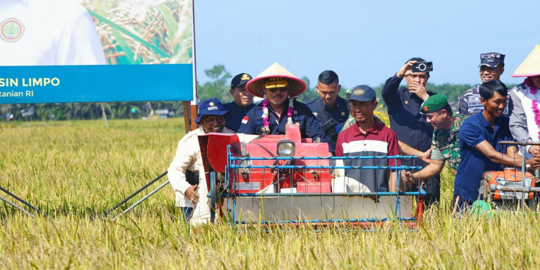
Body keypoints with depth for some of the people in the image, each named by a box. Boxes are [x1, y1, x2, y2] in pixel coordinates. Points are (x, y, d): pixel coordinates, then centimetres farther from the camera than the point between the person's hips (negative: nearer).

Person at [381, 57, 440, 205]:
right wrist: (399, 75, -32)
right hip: (401, 162, -1)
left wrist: (425, 97, -5)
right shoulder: (397, 97, 10)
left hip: (428, 162, 1)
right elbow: (386, 91, -13)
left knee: (431, 207, -4)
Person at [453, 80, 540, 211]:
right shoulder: (469, 126, -16)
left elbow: (512, 154, -7)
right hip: (468, 194, -5)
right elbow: (492, 155, -26)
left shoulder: (506, 124, 4)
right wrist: (523, 163, -37)